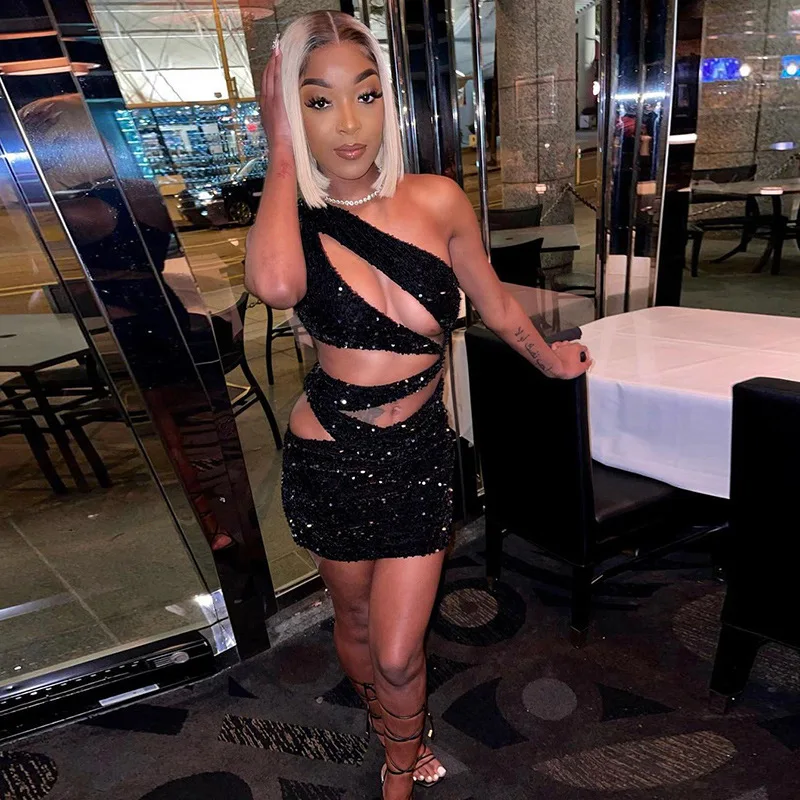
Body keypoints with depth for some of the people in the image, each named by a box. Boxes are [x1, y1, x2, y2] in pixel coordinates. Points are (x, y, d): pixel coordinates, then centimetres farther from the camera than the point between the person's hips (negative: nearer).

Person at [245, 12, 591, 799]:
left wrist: (550, 358, 24)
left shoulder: (437, 200, -7)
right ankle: (397, 733, 57)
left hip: (420, 453, 0)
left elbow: (496, 305, 8)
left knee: (399, 654, 6)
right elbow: (276, 284, -33)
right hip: (329, 458, 1)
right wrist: (283, 154, -18)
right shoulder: (289, 224, -7)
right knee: (356, 624, 22)